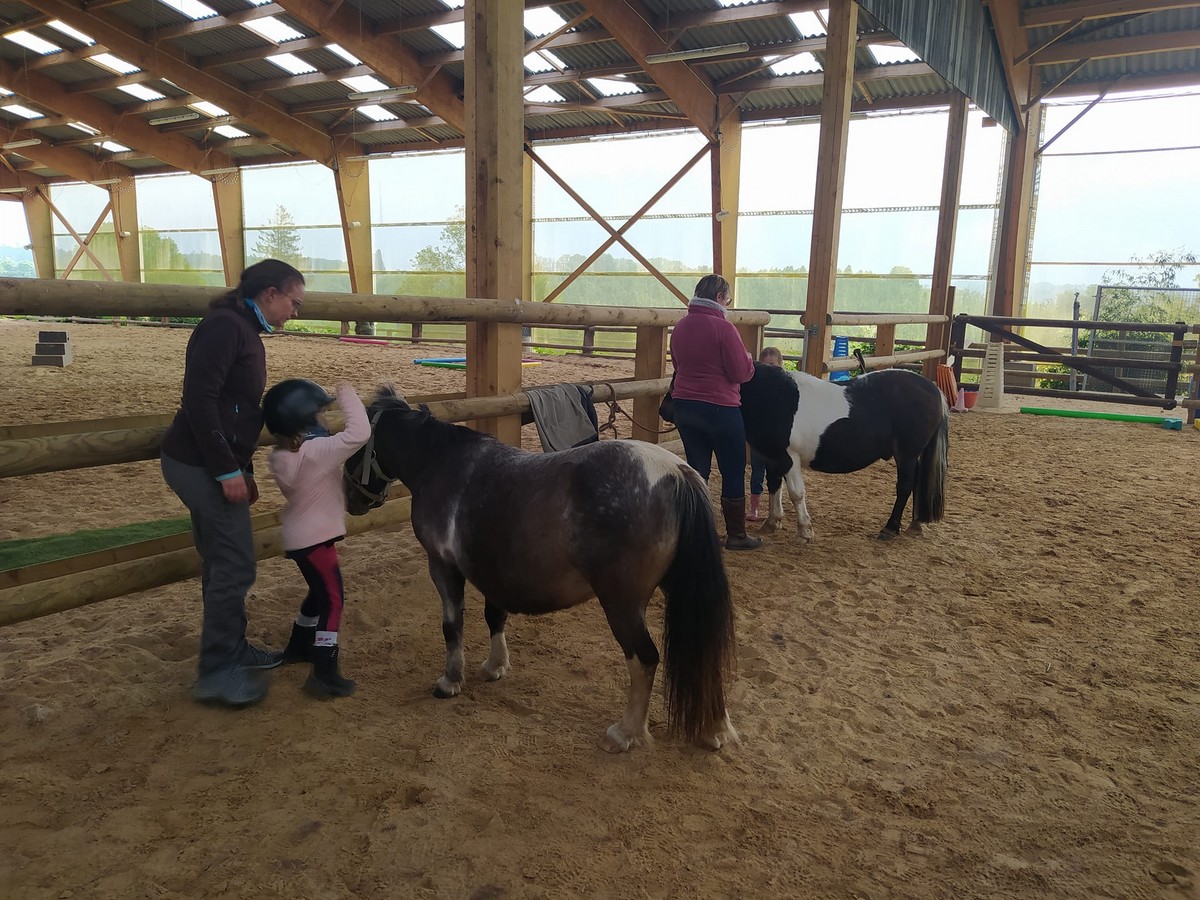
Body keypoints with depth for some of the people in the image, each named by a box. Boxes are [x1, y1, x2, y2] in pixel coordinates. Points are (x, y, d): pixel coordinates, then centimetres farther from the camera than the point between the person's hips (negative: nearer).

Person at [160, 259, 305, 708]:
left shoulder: (245, 331, 14)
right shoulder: (224, 326, -15)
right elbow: (199, 400, -23)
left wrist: (242, 468, 17)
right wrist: (228, 471, -22)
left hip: (207, 466, 10)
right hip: (201, 466, -10)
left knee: (222, 562, 17)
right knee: (235, 566, -3)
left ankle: (231, 649, 31)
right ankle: (216, 673, 8)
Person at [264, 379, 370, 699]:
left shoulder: (281, 456, 2)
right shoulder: (317, 451, -25)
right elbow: (359, 434, -31)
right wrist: (347, 396, -21)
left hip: (299, 536, 9)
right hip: (315, 538, -9)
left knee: (319, 592, 26)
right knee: (332, 599, -3)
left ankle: (298, 646, 43)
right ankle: (324, 674, -3)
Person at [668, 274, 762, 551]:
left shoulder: (680, 327, 5)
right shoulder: (723, 327, -15)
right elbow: (742, 373, -13)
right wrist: (749, 360, 7)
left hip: (684, 406, 6)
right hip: (720, 409, -6)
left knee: (697, 470, 14)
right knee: (734, 472, 8)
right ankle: (736, 535, 16)